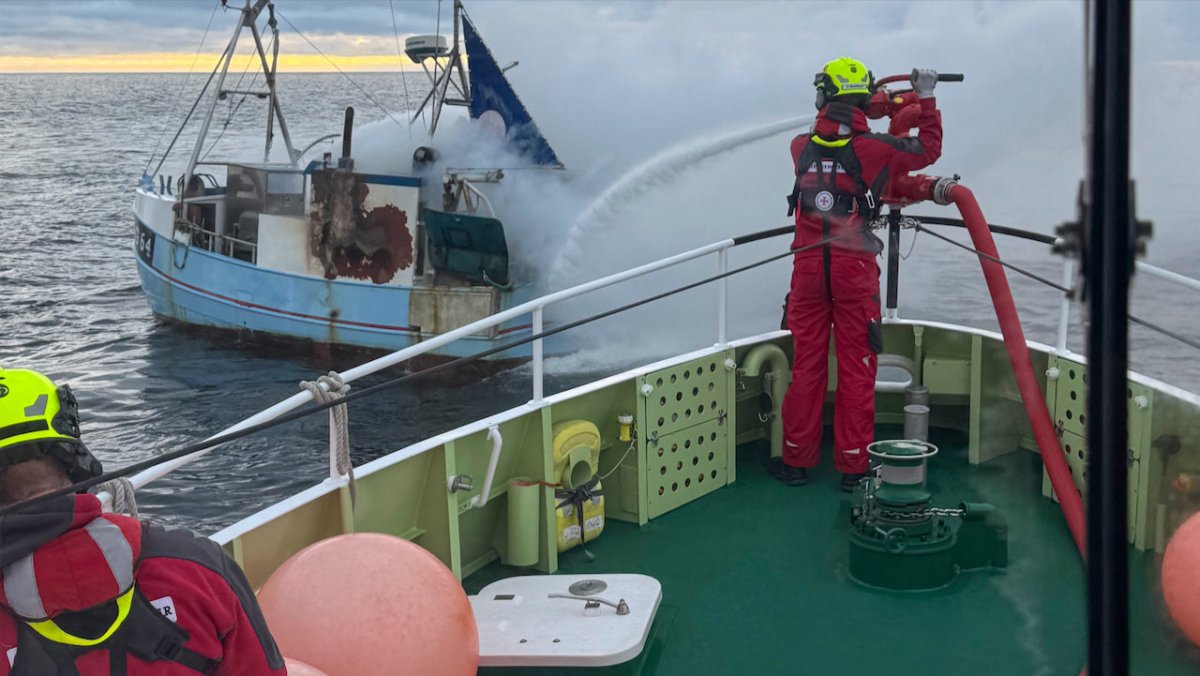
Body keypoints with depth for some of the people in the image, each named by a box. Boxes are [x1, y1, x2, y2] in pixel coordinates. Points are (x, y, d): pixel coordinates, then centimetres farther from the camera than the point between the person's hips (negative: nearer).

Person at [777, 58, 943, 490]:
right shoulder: (874, 148, -8)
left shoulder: (801, 147, 1)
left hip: (808, 268, 3)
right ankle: (852, 466, 11)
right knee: (856, 369, 5)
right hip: (854, 271, -3)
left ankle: (796, 461, 17)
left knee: (806, 366, 11)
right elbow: (928, 149, 9)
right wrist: (926, 99, 19)